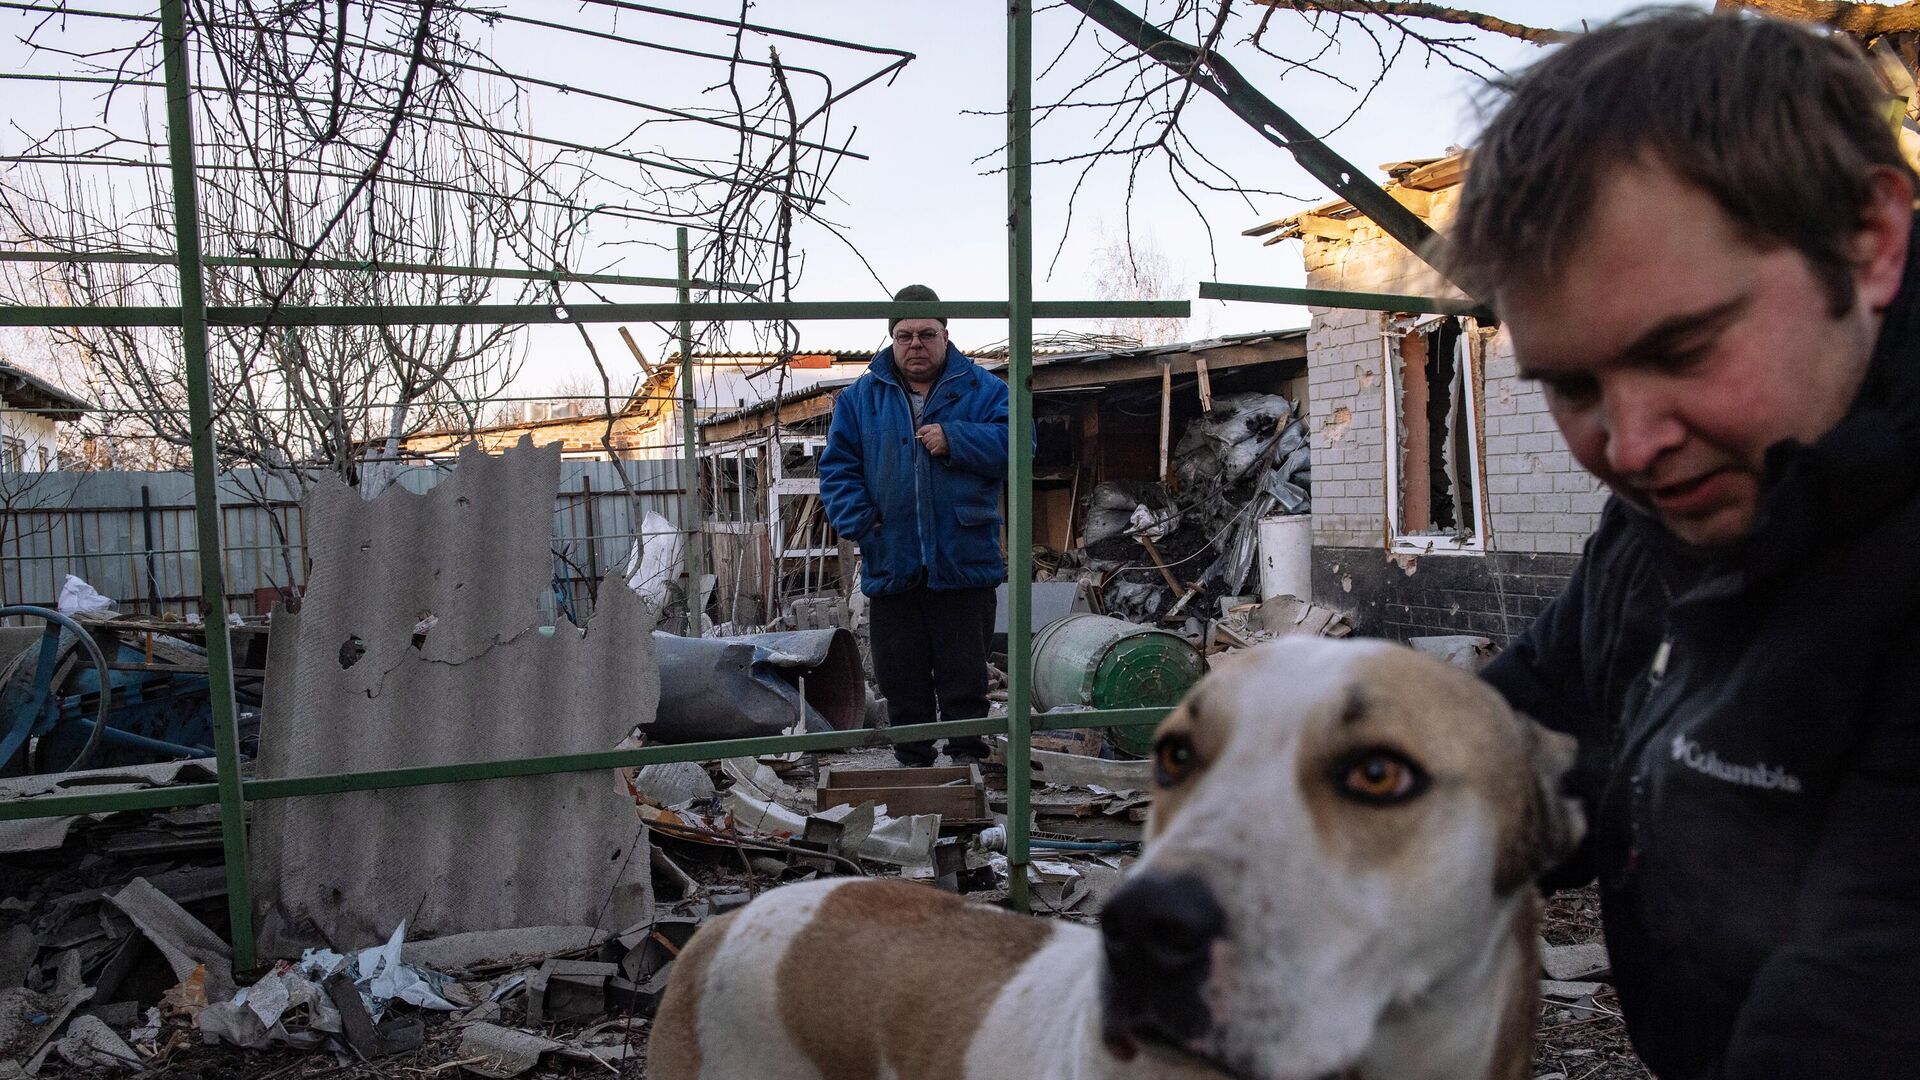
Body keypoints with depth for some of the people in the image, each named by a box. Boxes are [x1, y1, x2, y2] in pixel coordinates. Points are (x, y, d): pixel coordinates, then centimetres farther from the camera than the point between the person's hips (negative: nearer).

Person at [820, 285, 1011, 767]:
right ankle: (912, 765, 24)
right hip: (890, 568, 2)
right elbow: (837, 467, 6)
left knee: (965, 679, 6)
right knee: (901, 682, 11)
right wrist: (859, 522, -9)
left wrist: (954, 439, -16)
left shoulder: (982, 389, 4)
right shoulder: (861, 397, 8)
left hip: (964, 566, -2)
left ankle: (967, 760, 18)